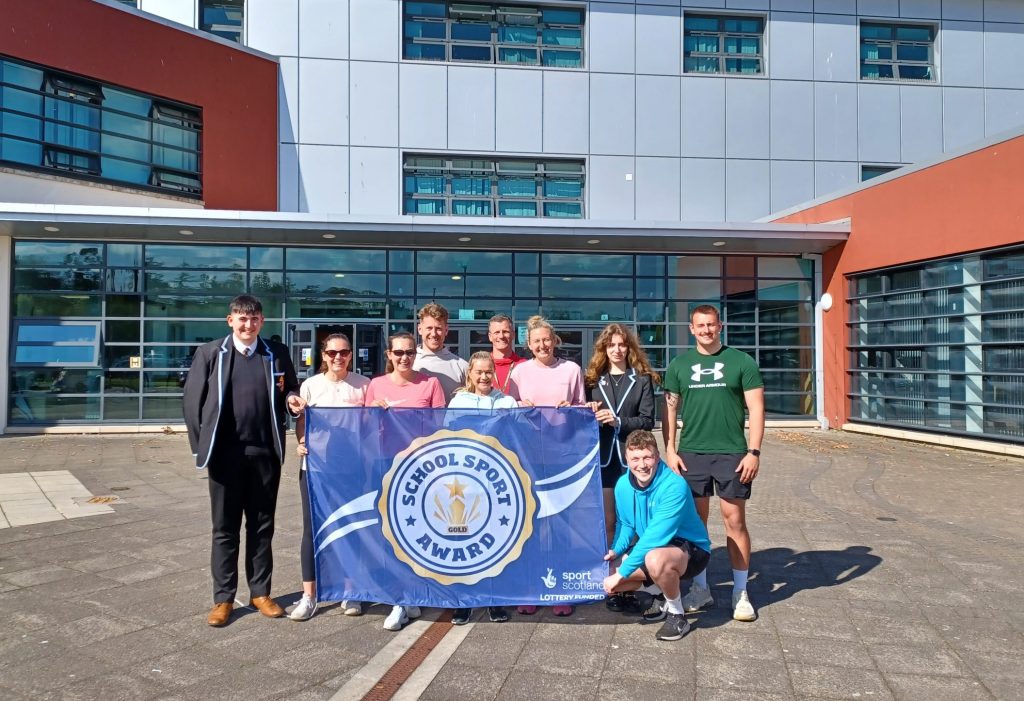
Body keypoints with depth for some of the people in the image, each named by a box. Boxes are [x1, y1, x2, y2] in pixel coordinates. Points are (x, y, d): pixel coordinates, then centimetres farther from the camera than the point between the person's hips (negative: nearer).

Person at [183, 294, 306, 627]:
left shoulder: (277, 353, 5)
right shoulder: (210, 353, 2)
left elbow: (290, 390, 14)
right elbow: (192, 399, 3)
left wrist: (292, 399, -10)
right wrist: (200, 445, -1)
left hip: (265, 453, 1)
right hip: (225, 453, -1)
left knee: (262, 526, 11)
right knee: (224, 528, 9)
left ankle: (260, 592, 24)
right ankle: (223, 598, 20)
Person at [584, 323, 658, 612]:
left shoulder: (642, 379, 3)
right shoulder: (594, 380, 10)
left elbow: (648, 420, -3)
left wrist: (617, 421, -16)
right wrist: (592, 414, -8)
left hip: (632, 458, -2)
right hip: (603, 458, 2)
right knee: (607, 522, 6)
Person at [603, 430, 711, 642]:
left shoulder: (674, 486, -29)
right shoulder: (623, 485, -8)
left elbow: (654, 538, -32)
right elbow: (625, 524, 9)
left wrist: (621, 573, -30)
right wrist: (615, 550, -11)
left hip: (691, 549, -7)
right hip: (650, 548, 7)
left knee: (655, 559, -40)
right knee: (606, 580, -6)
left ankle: (677, 615, -11)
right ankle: (666, 596, 15)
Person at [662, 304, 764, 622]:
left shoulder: (741, 361, 1)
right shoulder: (679, 365, 8)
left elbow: (756, 407, -1)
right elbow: (670, 408, 9)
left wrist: (754, 452, -8)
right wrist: (670, 450, 0)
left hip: (732, 454, -2)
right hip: (690, 454, 2)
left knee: (735, 521, 1)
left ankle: (740, 592, 15)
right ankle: (700, 588, 22)